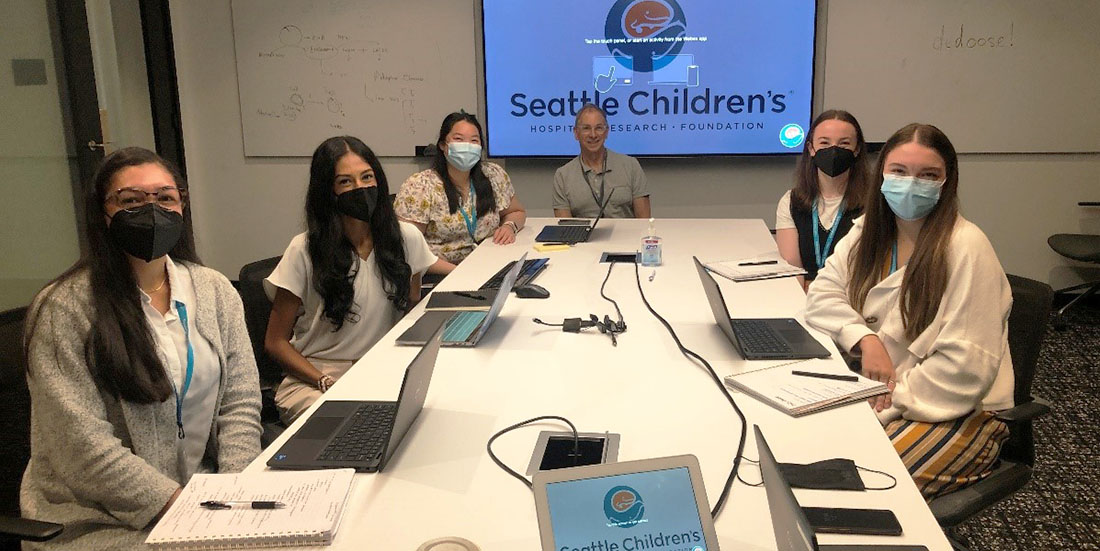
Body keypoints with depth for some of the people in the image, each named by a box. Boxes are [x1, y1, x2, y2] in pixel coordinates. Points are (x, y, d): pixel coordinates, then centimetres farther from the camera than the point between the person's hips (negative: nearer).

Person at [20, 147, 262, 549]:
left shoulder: (215, 290, 5)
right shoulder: (64, 309, -9)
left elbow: (240, 403, 3)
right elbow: (82, 444, -13)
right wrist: (181, 505, -17)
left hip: (206, 497, 5)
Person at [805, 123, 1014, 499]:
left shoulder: (966, 247, -15)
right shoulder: (869, 232, 5)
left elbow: (964, 365, -19)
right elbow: (823, 294, 2)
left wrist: (889, 403, -19)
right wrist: (866, 339, -16)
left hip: (957, 410, -5)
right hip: (880, 391, 6)